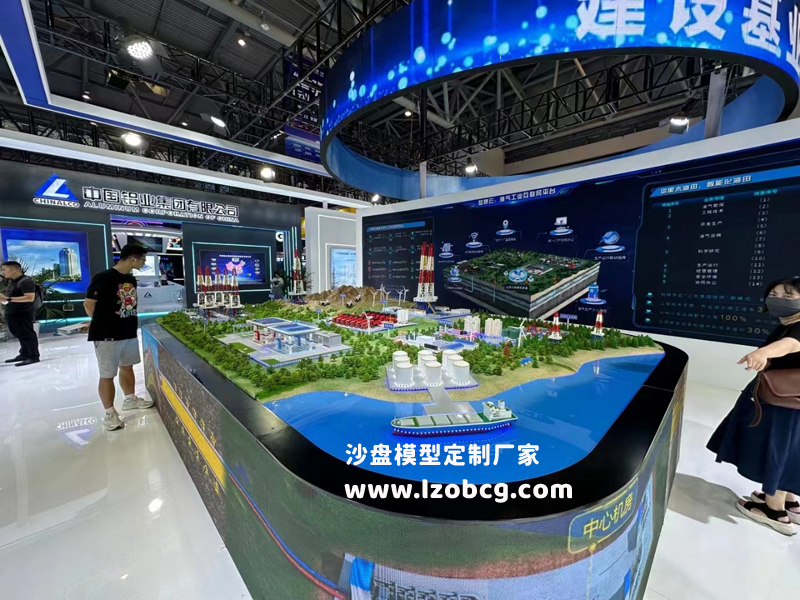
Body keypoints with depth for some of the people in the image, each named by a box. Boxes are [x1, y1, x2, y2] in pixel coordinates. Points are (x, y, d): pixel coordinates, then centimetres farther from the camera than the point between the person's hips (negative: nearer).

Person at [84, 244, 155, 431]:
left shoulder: (131, 279, 7)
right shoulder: (104, 278, -17)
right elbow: (89, 304, -12)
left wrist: (131, 322, 12)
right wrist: (103, 323, 2)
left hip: (129, 332, 7)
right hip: (107, 335, -7)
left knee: (127, 367, 20)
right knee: (107, 375, 4)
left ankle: (130, 399, 37)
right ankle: (110, 414, 16)